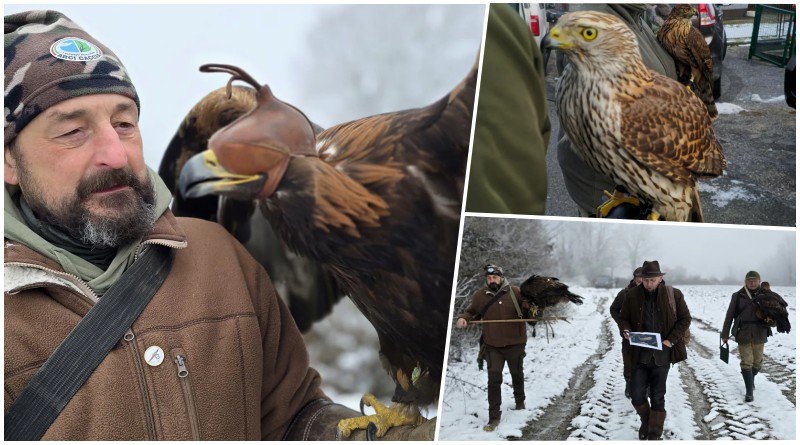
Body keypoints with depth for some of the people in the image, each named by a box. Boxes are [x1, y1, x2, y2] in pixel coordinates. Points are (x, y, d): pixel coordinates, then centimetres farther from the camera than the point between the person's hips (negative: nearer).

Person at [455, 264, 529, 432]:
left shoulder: (515, 292, -8)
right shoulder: (479, 296, -4)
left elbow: (527, 309, 1)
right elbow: (471, 312, 10)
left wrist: (529, 308, -23)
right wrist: (462, 319, -12)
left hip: (515, 344, 0)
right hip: (493, 346, 0)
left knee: (517, 375, 21)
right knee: (494, 379, -10)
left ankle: (520, 401, 49)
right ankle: (494, 417, -3)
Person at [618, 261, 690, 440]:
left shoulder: (674, 295, -5)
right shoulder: (632, 295, -1)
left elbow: (685, 319, 2)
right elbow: (623, 318, 9)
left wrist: (671, 340, -10)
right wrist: (626, 330, -13)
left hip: (662, 354, -1)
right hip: (640, 354, 1)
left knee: (657, 397, 7)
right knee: (637, 395, -1)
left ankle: (654, 434, 22)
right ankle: (646, 422, 29)